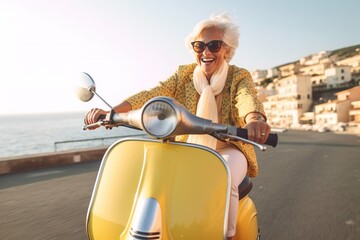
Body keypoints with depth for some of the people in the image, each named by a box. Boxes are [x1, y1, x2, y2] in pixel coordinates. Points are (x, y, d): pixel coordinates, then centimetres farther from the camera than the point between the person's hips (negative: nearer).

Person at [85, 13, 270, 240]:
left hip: (228, 150, -2)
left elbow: (248, 100, -29)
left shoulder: (239, 77, -6)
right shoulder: (184, 75, 1)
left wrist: (255, 120, -54)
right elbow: (151, 95, -15)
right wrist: (112, 111, -31)